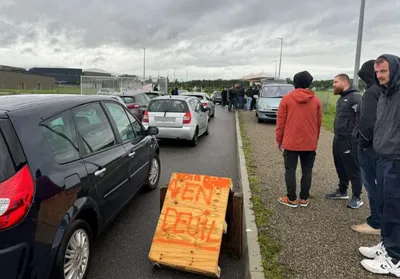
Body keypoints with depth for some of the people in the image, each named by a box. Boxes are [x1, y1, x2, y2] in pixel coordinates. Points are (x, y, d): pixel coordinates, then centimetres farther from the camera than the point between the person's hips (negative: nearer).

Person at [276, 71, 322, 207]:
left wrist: (279, 140, 6)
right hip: (310, 143, 2)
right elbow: (319, 122, 7)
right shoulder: (316, 100, 3)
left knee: (290, 170, 6)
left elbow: (280, 122, -3)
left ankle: (291, 199, 10)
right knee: (307, 170, 11)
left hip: (291, 142, -2)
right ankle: (304, 198, 18)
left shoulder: (287, 99, -4)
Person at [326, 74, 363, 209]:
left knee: (353, 169, -1)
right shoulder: (341, 98, 16)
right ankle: (342, 191, 31)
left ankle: (357, 197, 10)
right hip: (338, 139, 9)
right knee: (340, 167, 17)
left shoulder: (355, 97, -14)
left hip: (349, 140, -9)